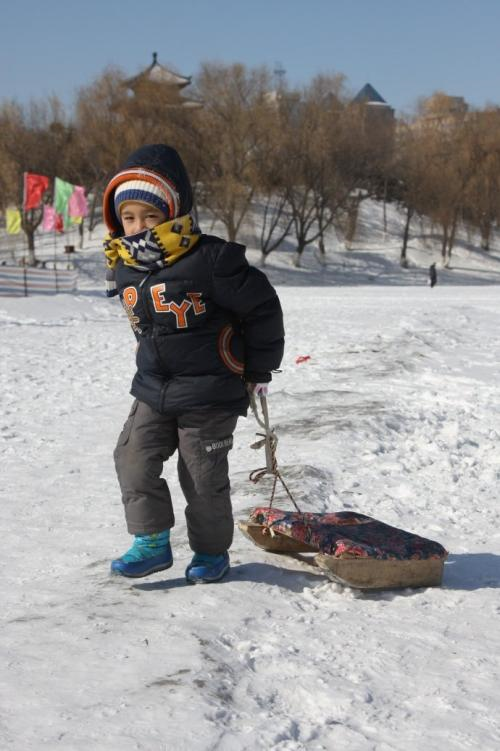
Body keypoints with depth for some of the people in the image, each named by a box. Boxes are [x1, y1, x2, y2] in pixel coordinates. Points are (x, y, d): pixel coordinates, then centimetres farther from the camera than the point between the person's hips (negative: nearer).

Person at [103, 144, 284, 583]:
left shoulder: (211, 260, -21)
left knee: (203, 476, 3)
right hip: (153, 390, 6)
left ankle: (212, 550, 23)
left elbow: (262, 306, -11)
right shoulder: (123, 268, 1)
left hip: (210, 394, -6)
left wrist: (258, 370, -4)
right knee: (134, 458, -1)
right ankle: (152, 542, 11)